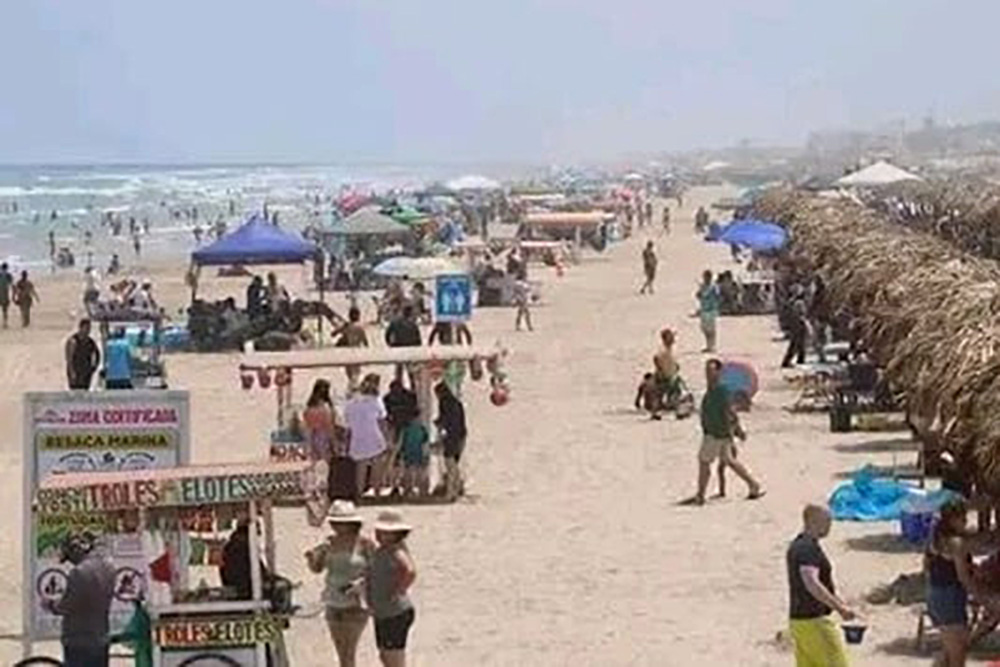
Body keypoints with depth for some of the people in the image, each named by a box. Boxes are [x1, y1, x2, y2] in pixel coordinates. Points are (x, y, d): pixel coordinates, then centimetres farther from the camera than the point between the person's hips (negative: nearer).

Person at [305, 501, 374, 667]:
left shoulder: (364, 544, -11)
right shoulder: (331, 542, 4)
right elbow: (317, 568, 6)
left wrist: (361, 582, -23)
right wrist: (312, 557, -14)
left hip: (355, 604, -6)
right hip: (333, 603, 6)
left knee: (348, 653, -8)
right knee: (341, 653, 13)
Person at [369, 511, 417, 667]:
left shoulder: (396, 551, -20)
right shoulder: (379, 551, 9)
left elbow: (410, 572, -38)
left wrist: (397, 593, -23)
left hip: (396, 614, -10)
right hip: (382, 614, 10)